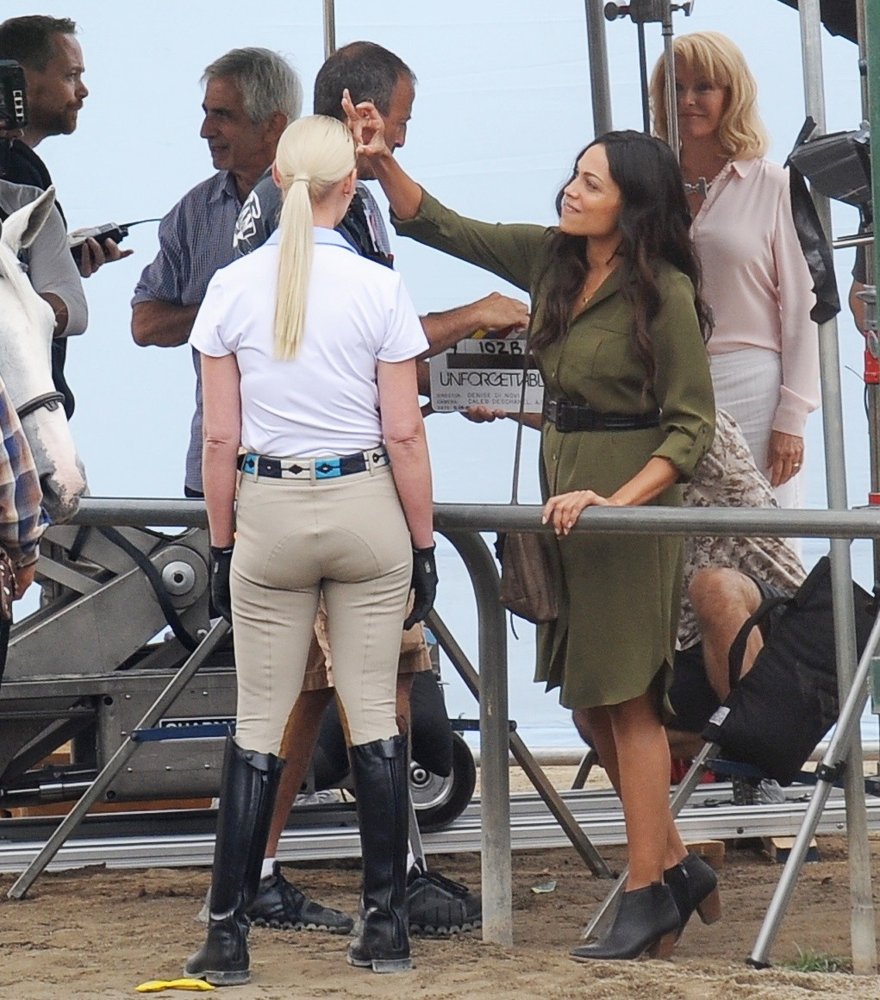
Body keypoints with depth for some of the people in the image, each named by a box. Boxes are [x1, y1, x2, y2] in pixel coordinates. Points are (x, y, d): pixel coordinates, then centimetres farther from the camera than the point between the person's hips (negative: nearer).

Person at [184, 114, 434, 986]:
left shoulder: (233, 288, -3)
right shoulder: (378, 290, -7)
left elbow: (219, 438, -1)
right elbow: (404, 434, -5)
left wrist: (220, 543, 8)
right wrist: (424, 541, 4)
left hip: (268, 509, 1)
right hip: (364, 507, -1)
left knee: (259, 722, 5)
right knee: (373, 715, 6)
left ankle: (227, 934, 3)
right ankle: (385, 924, 9)